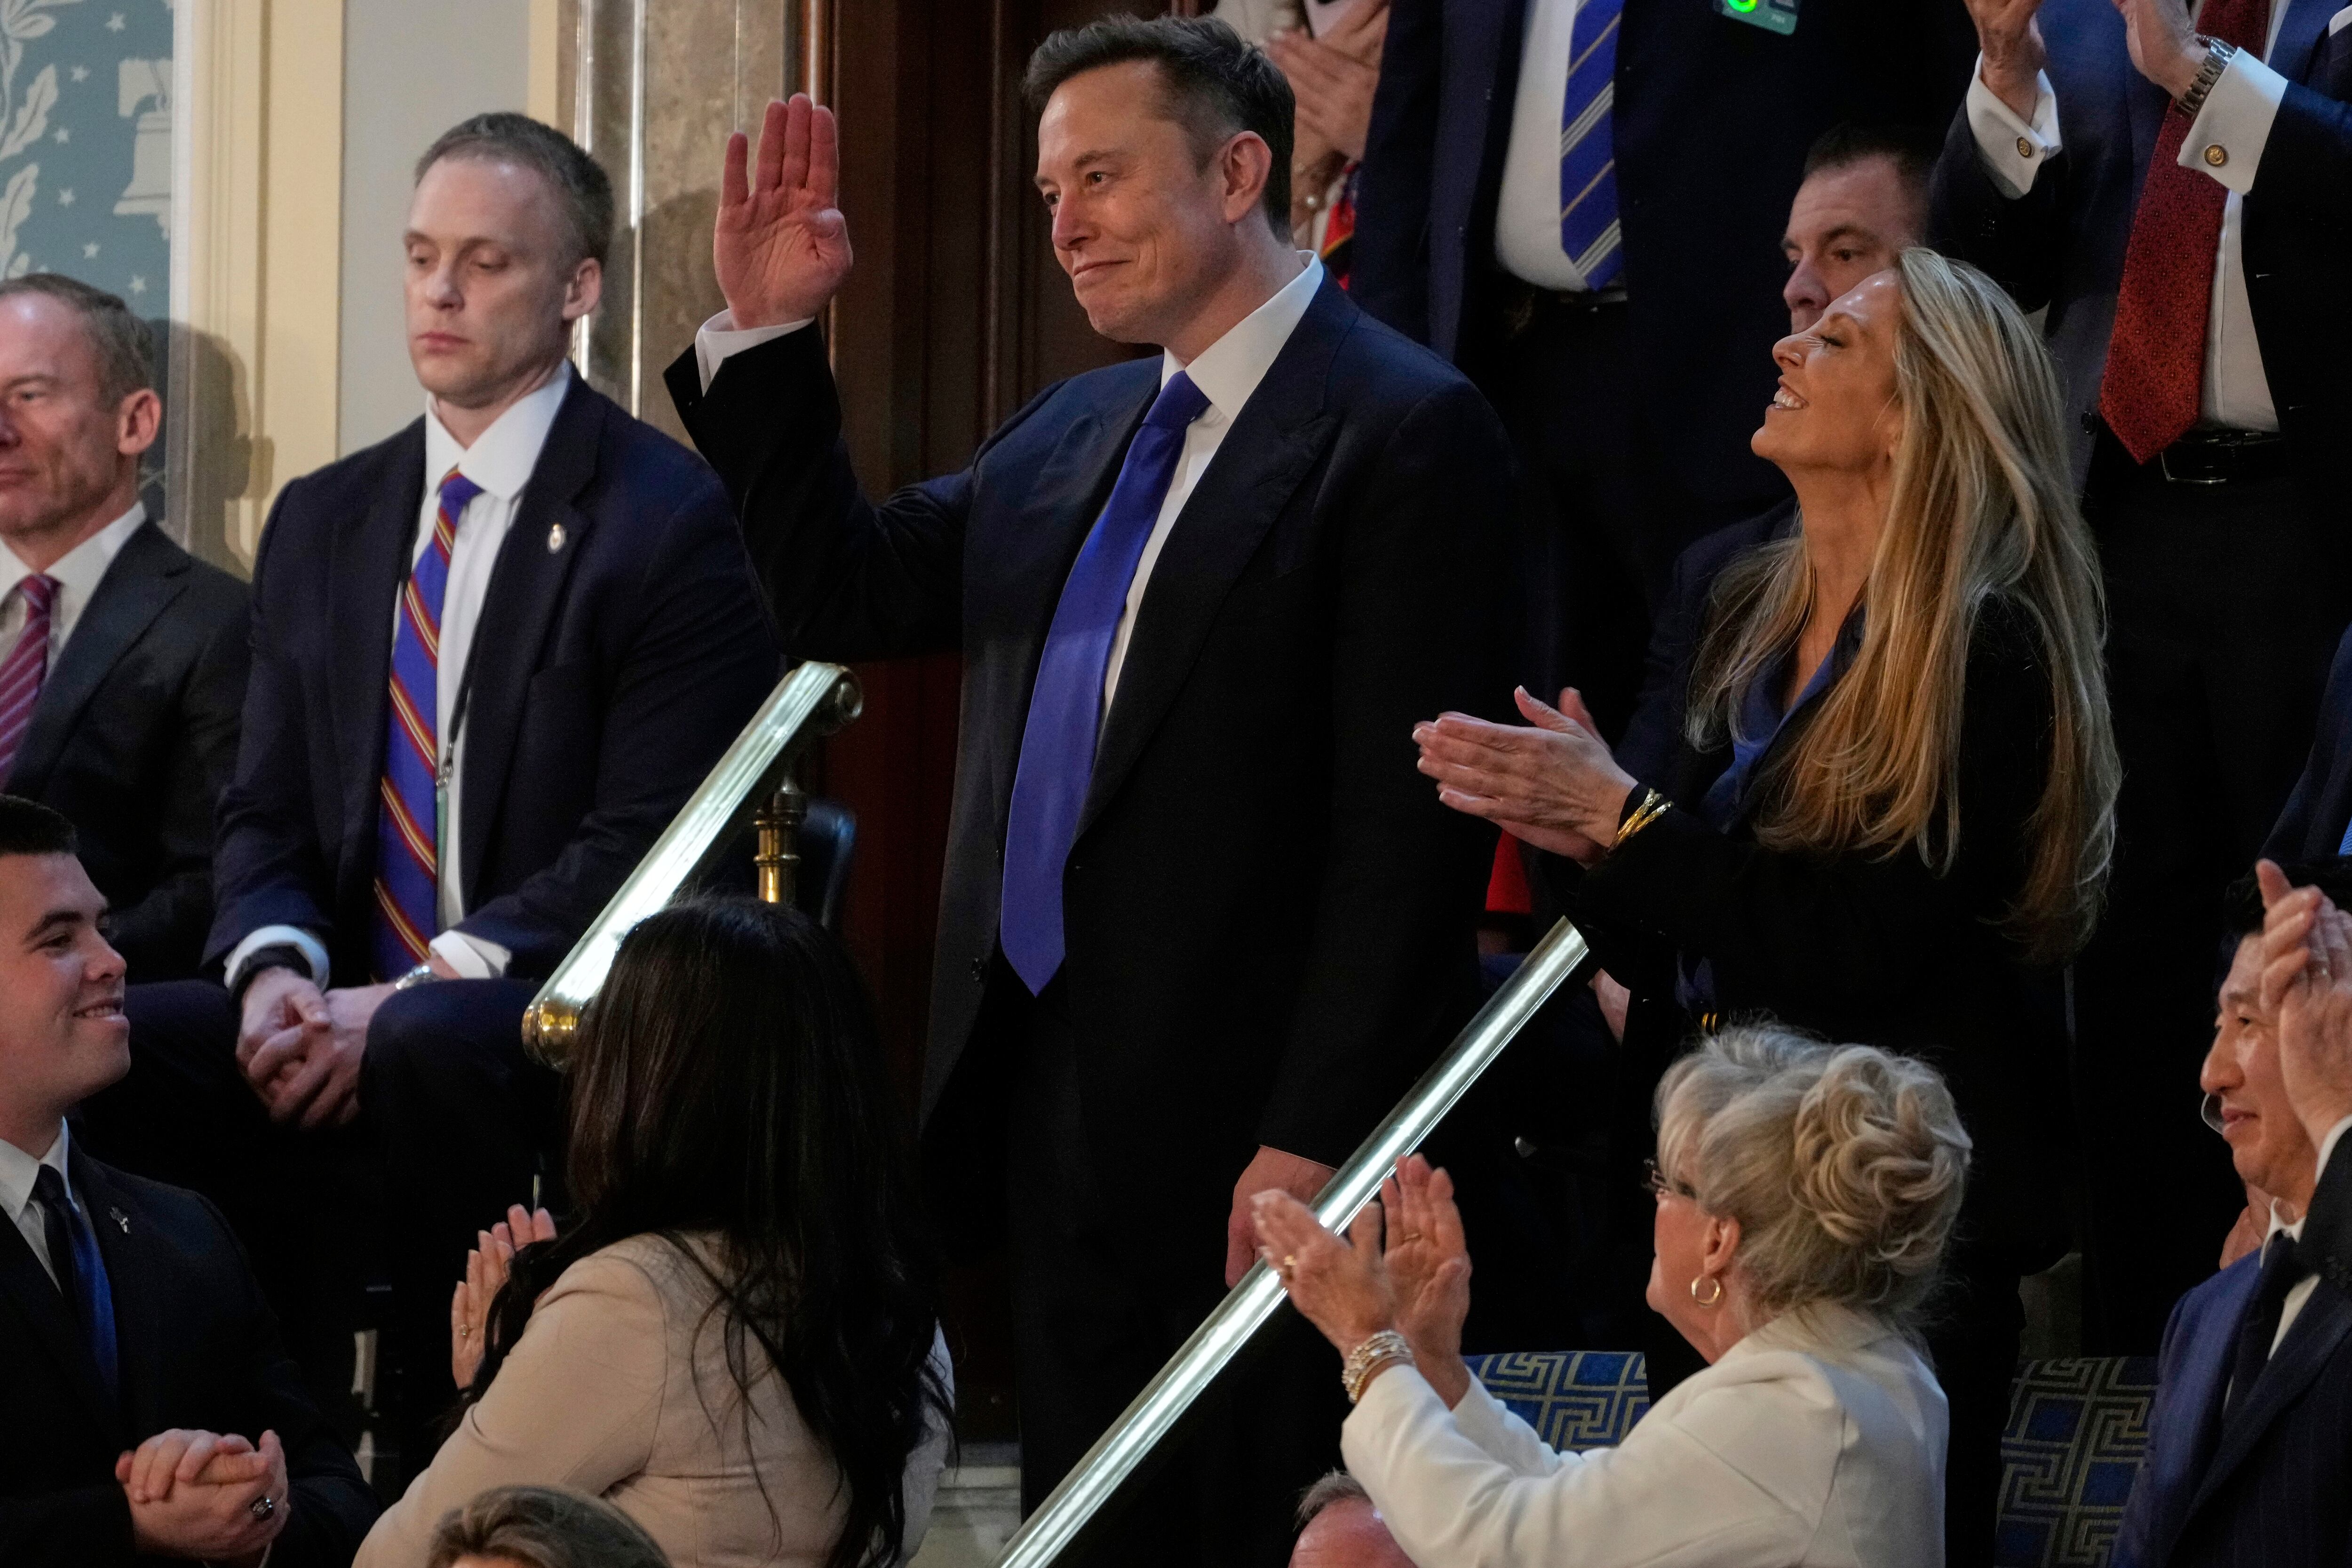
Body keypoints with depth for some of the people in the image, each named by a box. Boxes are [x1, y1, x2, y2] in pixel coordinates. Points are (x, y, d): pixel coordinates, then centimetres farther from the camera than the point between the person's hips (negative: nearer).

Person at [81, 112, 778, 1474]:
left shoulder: (675, 520, -4)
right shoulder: (324, 523, 18)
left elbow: (646, 839, -12)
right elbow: (266, 814, 16)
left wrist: (418, 993, -21)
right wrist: (276, 968, -8)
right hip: (348, 1015, 6)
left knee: (434, 1047, -40)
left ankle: (458, 1452, -26)